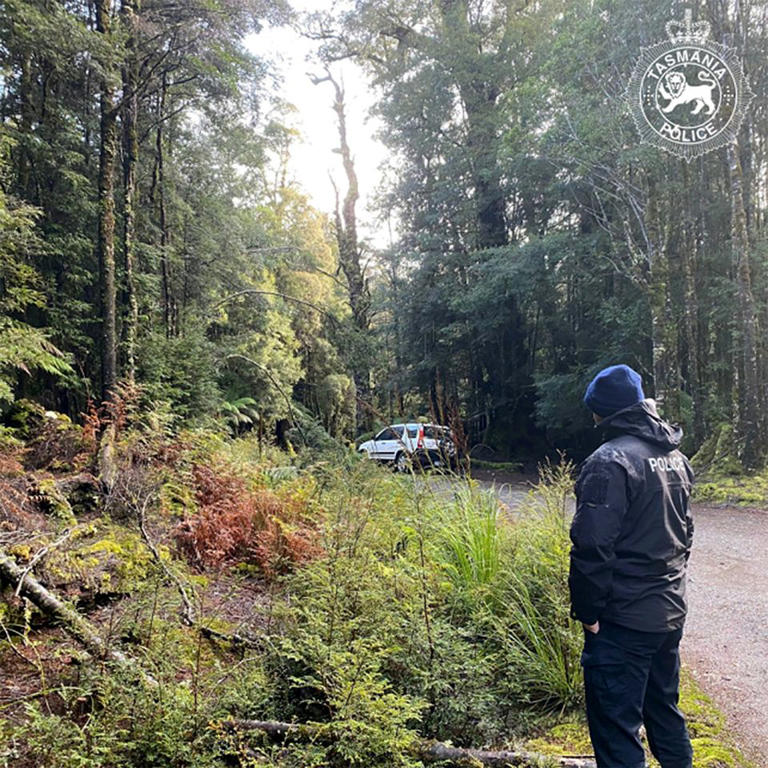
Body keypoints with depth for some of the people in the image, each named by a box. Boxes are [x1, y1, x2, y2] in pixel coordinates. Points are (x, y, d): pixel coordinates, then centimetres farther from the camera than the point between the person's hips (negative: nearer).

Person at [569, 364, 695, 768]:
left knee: (616, 728, 1)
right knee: (664, 709, 24)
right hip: (671, 612, 9)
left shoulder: (609, 461, -19)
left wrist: (588, 611, -13)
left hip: (623, 621, -9)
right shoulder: (675, 457, 8)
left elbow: (592, 547, -22)